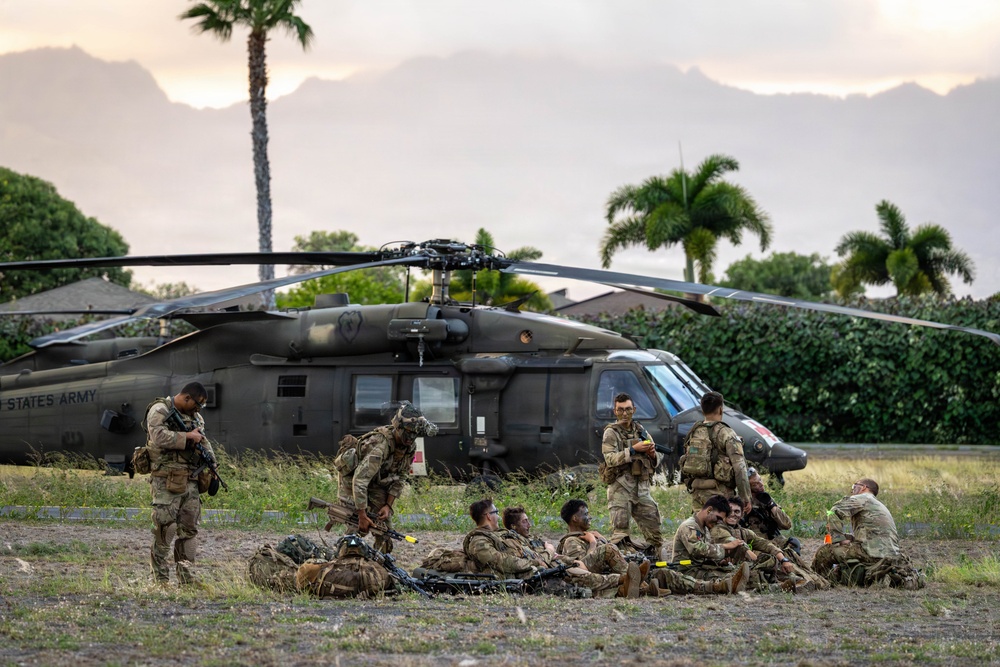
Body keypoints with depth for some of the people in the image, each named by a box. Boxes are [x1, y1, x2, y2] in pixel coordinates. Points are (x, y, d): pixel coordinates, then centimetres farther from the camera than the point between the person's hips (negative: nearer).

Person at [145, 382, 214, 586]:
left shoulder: (195, 417, 18)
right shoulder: (159, 411, -6)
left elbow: (203, 442, 19)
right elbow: (159, 437, -21)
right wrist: (187, 437, -15)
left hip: (190, 481, 7)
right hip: (166, 481, -7)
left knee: (189, 528, 6)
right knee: (164, 530, -7)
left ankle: (186, 577, 11)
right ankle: (160, 579, -4)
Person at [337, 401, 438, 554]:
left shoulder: (410, 447, -13)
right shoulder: (380, 445, -38)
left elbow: (400, 478, -1)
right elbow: (360, 479, -41)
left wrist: (388, 505, -11)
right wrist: (362, 515, -41)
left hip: (377, 482, 7)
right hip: (352, 477, -7)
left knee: (385, 524, 1)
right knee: (356, 528, -17)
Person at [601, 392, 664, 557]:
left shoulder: (641, 431, 15)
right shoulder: (611, 432, -1)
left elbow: (658, 458, 19)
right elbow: (610, 459, -14)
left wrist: (653, 454, -4)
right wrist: (633, 450, -20)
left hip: (642, 488, 5)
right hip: (621, 489, -5)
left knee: (654, 529, 6)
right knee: (620, 533, -8)